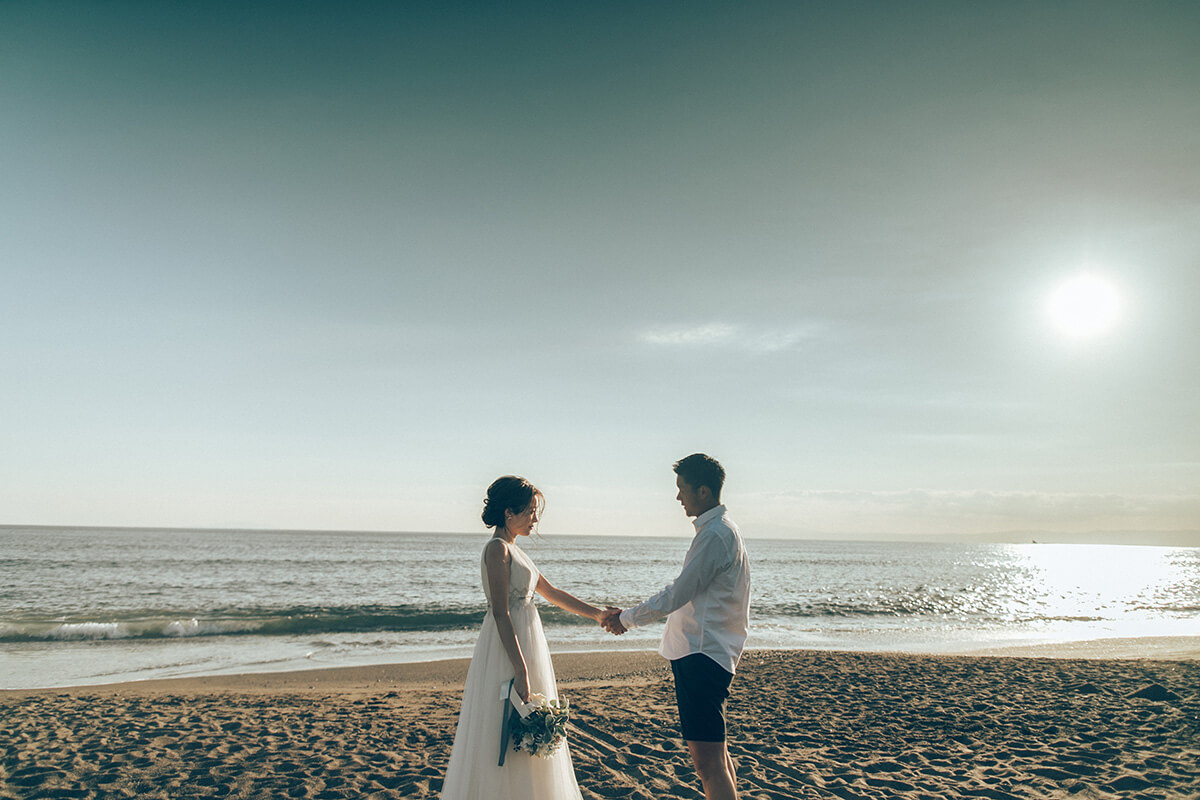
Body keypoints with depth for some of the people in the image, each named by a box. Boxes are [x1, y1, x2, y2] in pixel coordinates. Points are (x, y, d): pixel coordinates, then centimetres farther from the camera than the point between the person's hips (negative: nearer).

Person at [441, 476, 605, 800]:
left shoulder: (513, 550, 14)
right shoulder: (498, 548, -14)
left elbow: (553, 593, 18)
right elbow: (501, 614, -21)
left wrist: (598, 614, 15)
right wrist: (521, 670, -24)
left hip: (525, 646, 10)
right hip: (508, 651, -10)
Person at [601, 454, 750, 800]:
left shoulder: (716, 535, -18)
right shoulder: (716, 529, 15)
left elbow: (677, 595, -17)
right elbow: (686, 595, 20)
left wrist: (626, 618, -5)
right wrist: (629, 615, 17)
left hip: (703, 654, -11)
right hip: (702, 651, 11)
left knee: (707, 759, -9)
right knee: (713, 750, 21)